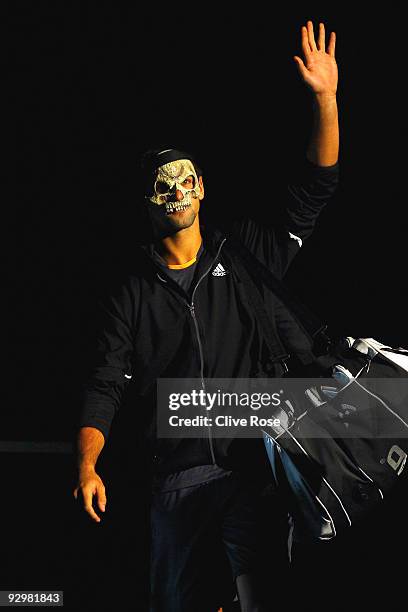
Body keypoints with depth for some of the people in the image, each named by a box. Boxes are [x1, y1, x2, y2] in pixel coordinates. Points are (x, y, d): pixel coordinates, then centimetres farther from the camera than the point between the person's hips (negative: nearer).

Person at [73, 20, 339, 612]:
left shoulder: (245, 254, 8)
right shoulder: (134, 295, 9)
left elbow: (314, 189, 3)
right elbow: (106, 386, 5)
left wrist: (326, 99, -8)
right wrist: (87, 466, -9)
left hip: (254, 465, -1)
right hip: (180, 477, 1)